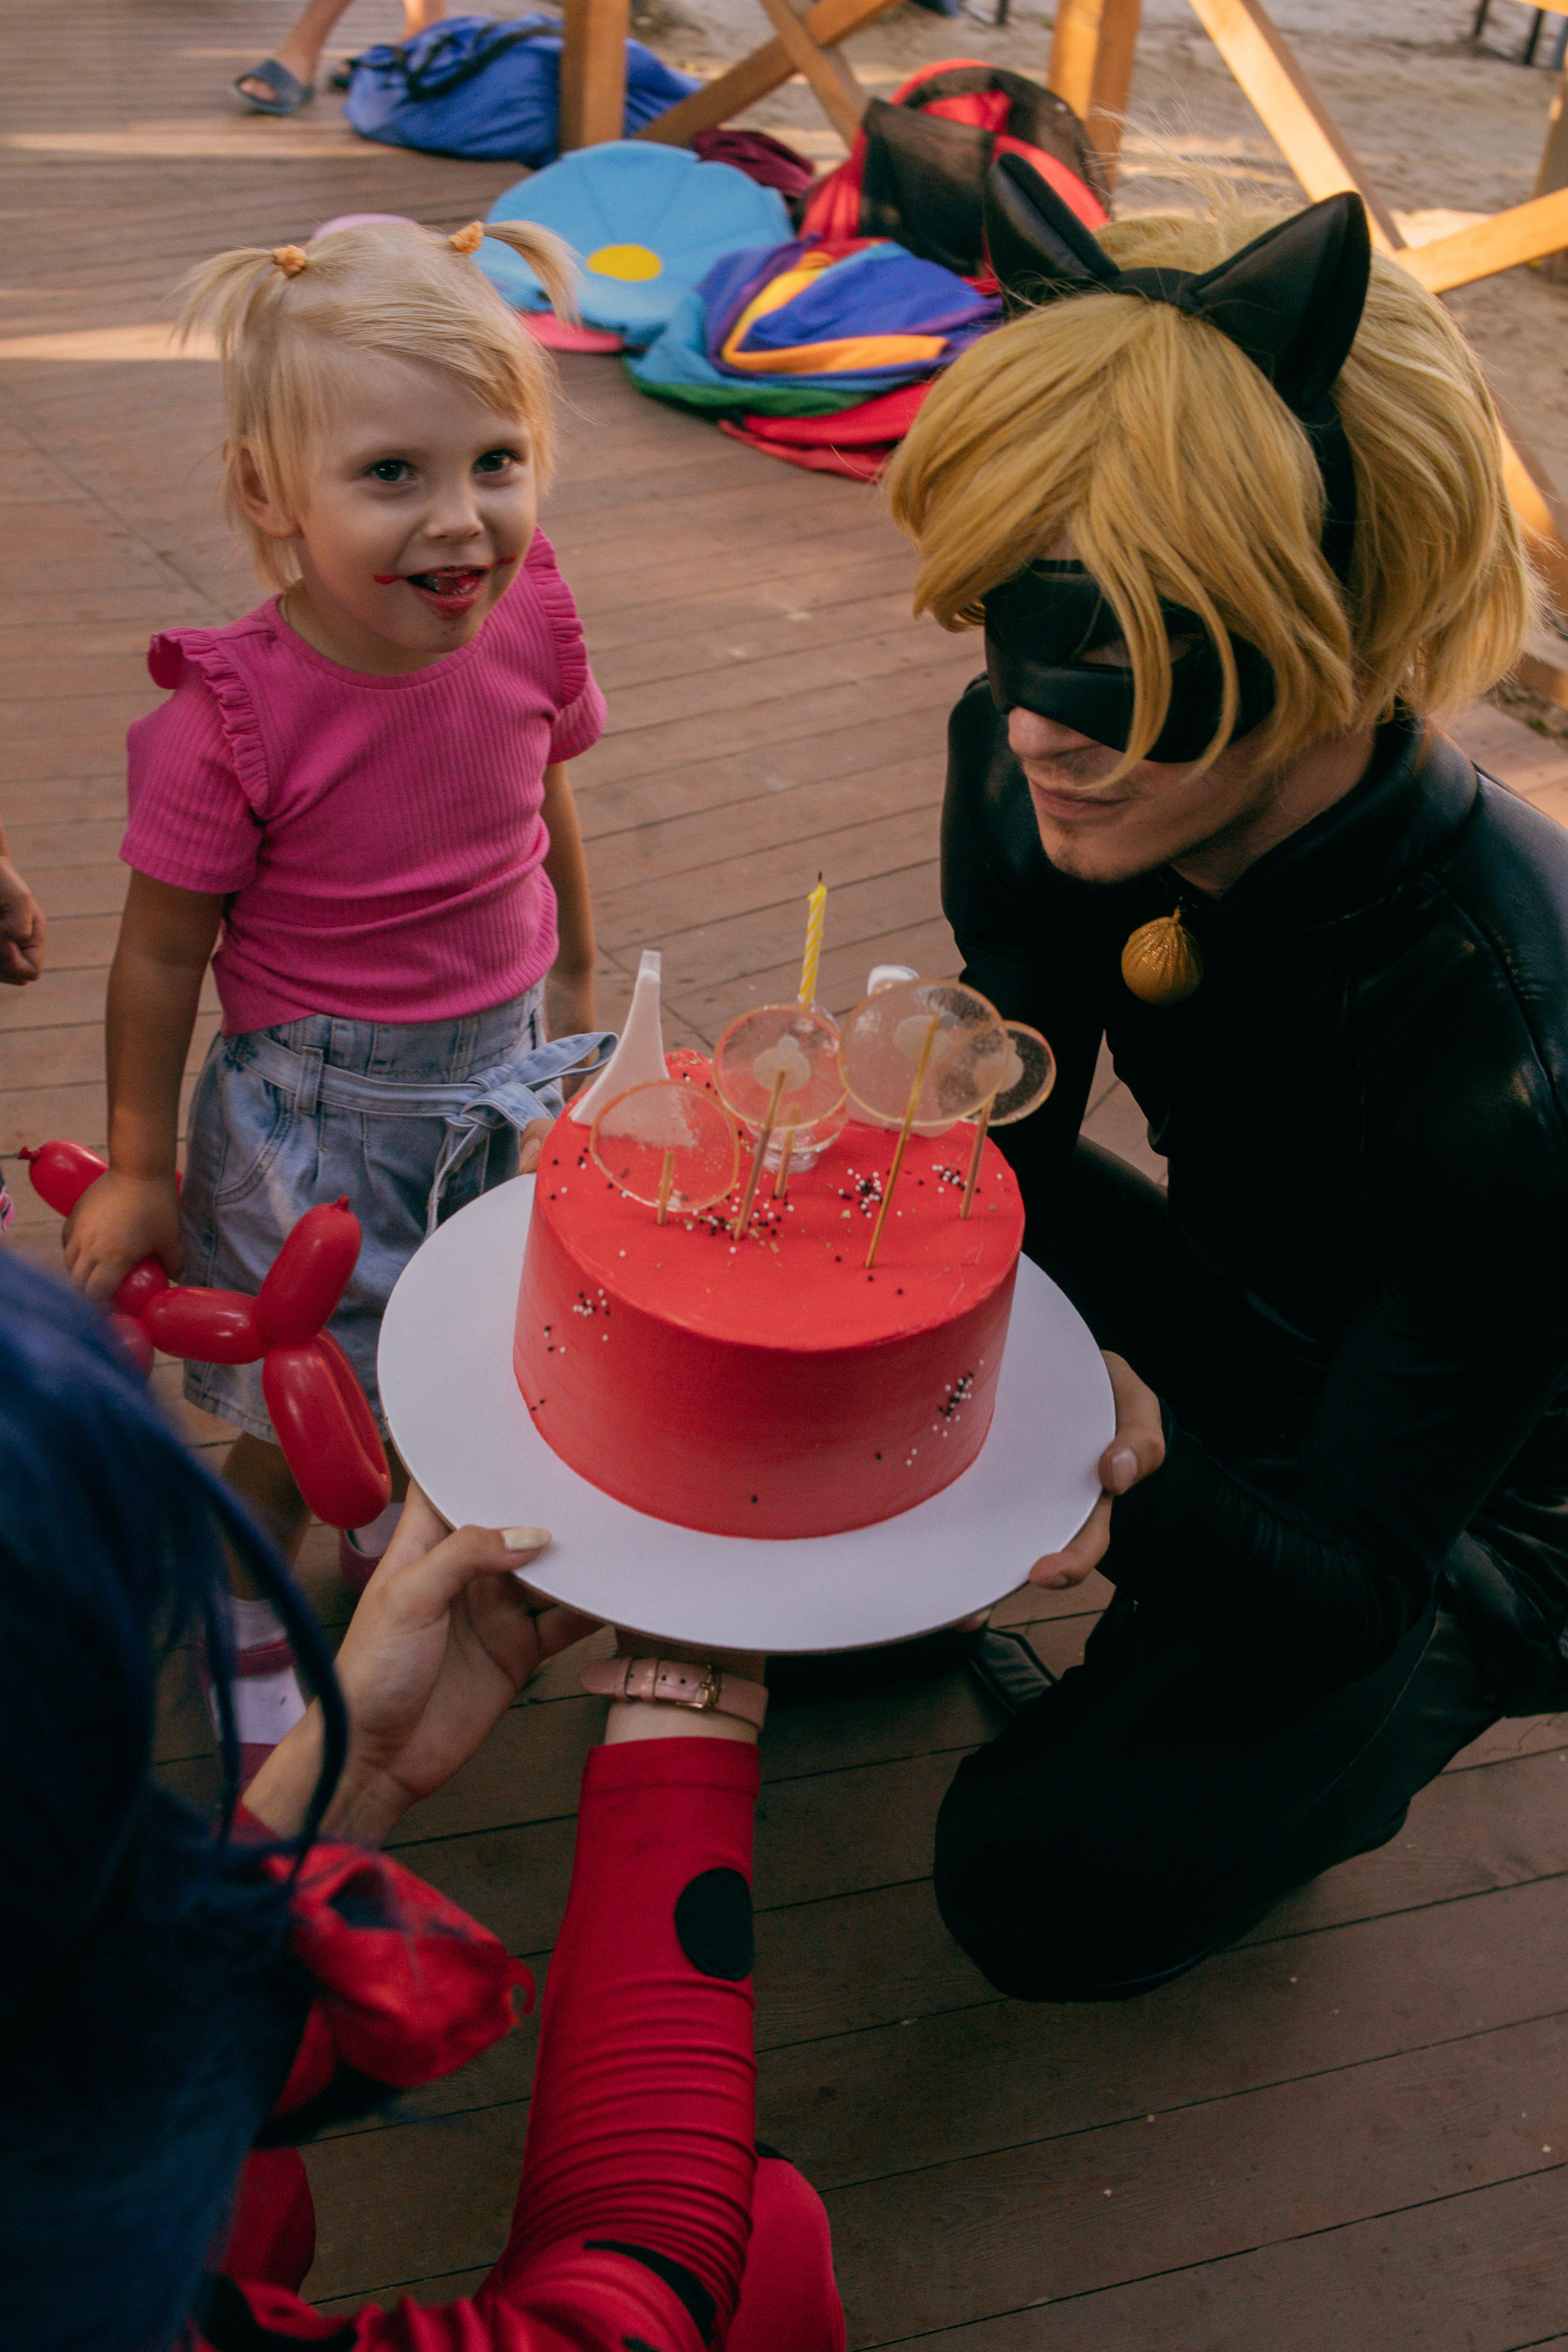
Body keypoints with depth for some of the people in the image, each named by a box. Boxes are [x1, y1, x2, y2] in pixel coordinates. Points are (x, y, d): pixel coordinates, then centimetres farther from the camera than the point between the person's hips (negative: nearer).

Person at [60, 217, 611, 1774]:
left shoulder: (526, 626, -13)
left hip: (502, 1068, 5)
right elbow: (161, 954, -15)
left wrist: (575, 984, 19)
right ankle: (249, 1644, 40)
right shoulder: (235, 719, -26)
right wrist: (136, 1170, -6)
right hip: (315, 1106, -5)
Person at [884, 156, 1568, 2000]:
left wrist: (1153, 1495, -52)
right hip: (1232, 1331, 5)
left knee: (1051, 1886, -17)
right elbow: (993, 1149, -8)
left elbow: (1350, 1576, -30)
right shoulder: (1030, 772, -22)